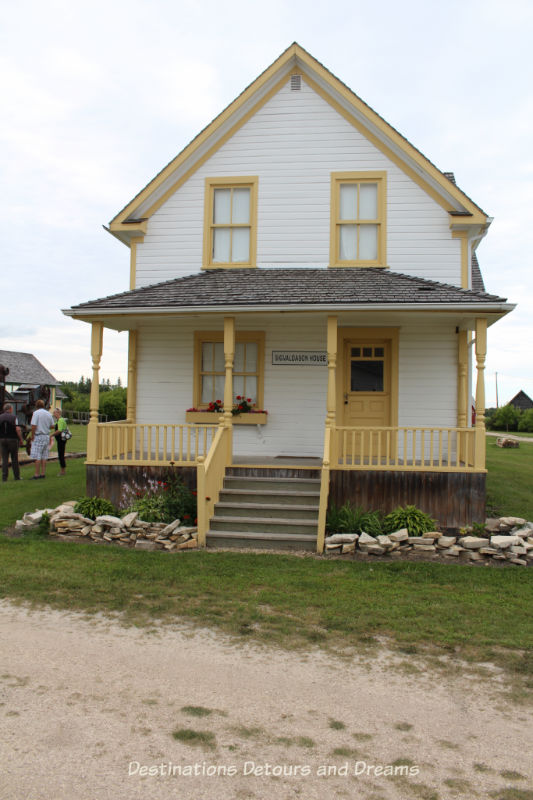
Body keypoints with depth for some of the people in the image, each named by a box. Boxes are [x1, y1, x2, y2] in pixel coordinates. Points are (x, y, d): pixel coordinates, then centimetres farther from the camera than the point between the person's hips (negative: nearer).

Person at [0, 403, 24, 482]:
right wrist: (21, 439, -6)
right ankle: (17, 476, 10)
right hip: (13, 439, -3)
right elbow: (18, 429, -14)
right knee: (14, 458, 6)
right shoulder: (14, 417, -7)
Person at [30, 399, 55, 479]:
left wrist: (32, 436, -8)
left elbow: (33, 426, -16)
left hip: (38, 436, -6)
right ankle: (43, 473, 11)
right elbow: (52, 426, 12)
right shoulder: (49, 414, 8)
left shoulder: (36, 413, -9)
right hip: (47, 436, 6)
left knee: (37, 457, -4)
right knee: (44, 456, 9)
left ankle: (37, 474, -4)